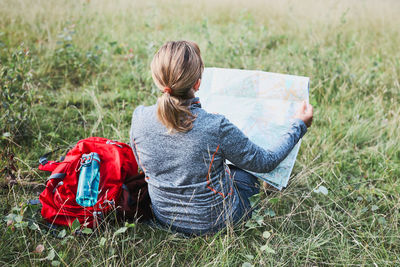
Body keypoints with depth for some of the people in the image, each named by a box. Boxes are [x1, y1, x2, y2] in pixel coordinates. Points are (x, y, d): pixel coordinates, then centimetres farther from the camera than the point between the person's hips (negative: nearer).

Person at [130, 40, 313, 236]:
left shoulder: (140, 118, -19)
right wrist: (298, 125, 0)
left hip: (164, 217, 4)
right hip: (212, 222, -4)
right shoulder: (216, 127, -31)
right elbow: (266, 162, -14)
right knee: (251, 175, 23)